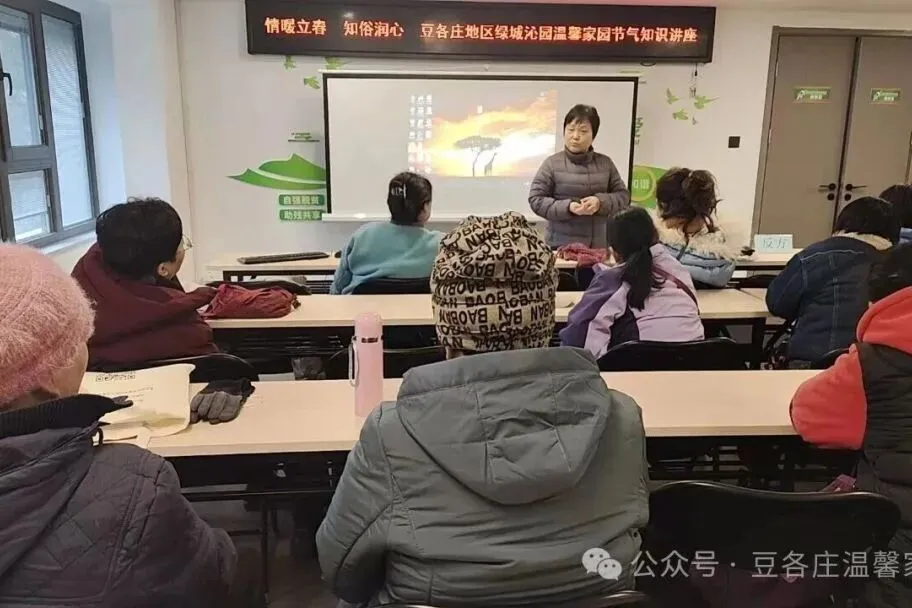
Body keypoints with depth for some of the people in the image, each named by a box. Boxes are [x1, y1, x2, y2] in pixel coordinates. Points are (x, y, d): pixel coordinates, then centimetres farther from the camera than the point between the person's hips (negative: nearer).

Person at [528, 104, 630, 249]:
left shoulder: (605, 163, 7)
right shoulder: (552, 163, -2)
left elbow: (623, 195, 9)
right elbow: (535, 199, -3)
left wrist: (600, 202, -12)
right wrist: (567, 207, -18)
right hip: (562, 245, -3)